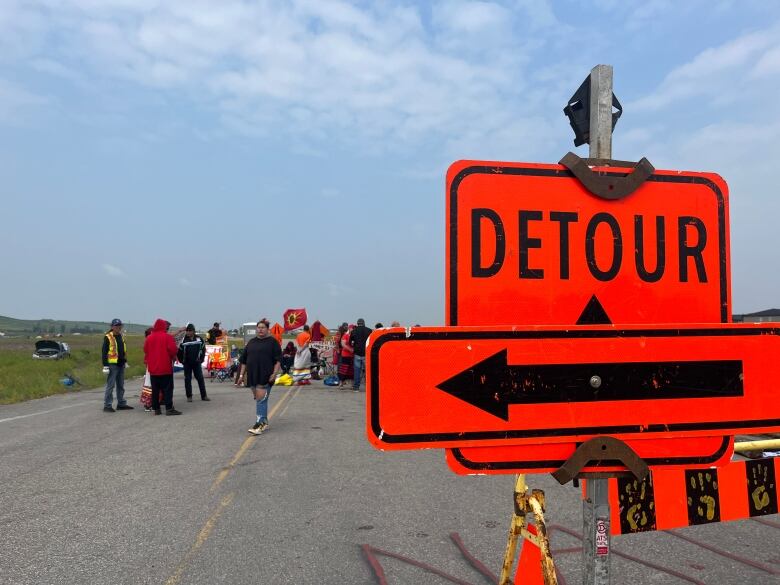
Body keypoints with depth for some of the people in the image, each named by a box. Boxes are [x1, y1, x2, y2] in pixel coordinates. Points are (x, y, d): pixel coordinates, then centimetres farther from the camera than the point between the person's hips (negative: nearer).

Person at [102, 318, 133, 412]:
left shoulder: (121, 337, 14)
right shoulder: (108, 337, -9)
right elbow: (104, 352, -11)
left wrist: (125, 361, 21)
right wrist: (105, 364, -16)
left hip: (121, 364, 8)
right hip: (112, 365, -8)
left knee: (121, 385, 14)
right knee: (110, 385, -5)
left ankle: (121, 403, 22)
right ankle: (107, 405, 0)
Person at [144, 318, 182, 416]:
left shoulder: (149, 338, 6)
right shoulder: (168, 337, -9)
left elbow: (145, 350, 9)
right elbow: (173, 350, -15)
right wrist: (173, 356, 5)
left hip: (153, 368, 5)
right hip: (165, 367, -5)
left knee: (155, 389, 10)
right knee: (167, 389, -3)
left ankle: (156, 408, 12)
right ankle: (169, 408, -8)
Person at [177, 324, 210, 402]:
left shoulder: (199, 339, -1)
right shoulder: (183, 340, -3)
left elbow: (203, 349, 8)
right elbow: (179, 352, 1)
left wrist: (201, 359, 5)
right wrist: (182, 361, 0)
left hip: (197, 363, 1)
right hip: (187, 364, 0)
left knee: (200, 378, 1)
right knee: (187, 379, 3)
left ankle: (203, 396, 7)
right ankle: (189, 396, 11)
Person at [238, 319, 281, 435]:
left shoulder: (272, 342, -1)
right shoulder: (251, 342, 15)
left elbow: (278, 360, -6)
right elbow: (244, 360, 17)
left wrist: (274, 373, -15)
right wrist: (242, 374, 13)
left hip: (266, 376, -6)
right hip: (252, 376, 6)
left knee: (261, 399, -11)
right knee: (258, 399, 12)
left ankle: (260, 424, -10)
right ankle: (264, 422, 23)